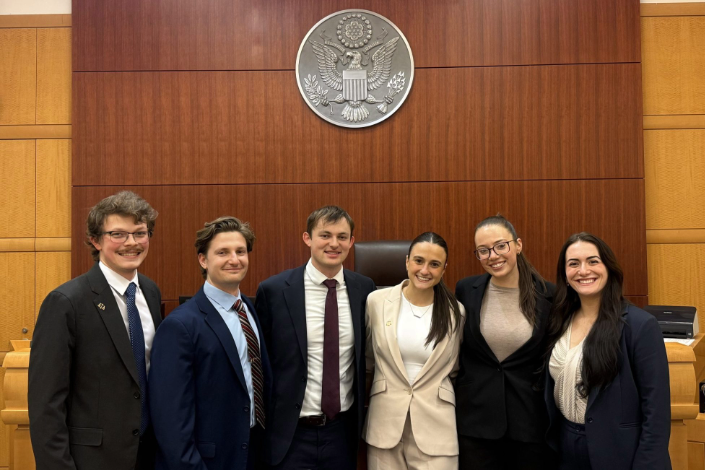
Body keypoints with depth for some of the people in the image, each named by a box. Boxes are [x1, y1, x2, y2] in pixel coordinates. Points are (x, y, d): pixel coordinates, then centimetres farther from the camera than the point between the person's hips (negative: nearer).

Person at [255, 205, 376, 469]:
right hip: (291, 434, -2)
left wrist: (361, 415, 8)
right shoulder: (274, 290, -10)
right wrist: (260, 425, 2)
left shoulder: (364, 289, -2)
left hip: (343, 430, 3)